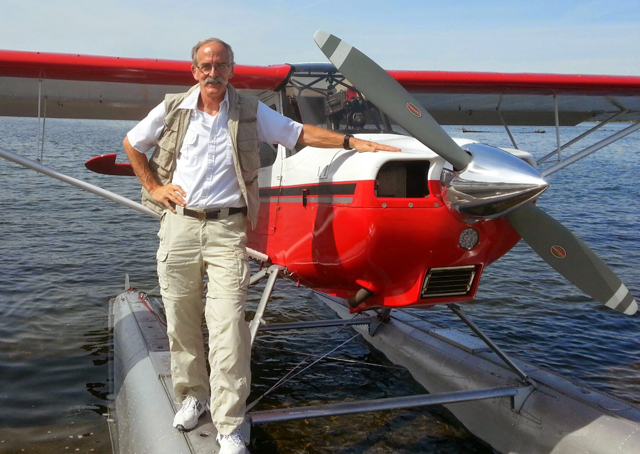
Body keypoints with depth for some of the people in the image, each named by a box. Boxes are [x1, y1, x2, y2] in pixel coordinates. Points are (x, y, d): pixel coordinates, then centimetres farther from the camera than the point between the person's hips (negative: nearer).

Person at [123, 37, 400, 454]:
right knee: (181, 319, 8)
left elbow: (301, 133, 7)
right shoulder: (173, 110, 8)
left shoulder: (250, 113, 5)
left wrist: (352, 141, 0)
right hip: (180, 223, 2)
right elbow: (132, 144, 21)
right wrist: (153, 187, 12)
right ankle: (193, 395, 31)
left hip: (227, 228, -2)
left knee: (228, 323, -10)